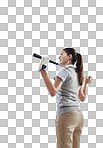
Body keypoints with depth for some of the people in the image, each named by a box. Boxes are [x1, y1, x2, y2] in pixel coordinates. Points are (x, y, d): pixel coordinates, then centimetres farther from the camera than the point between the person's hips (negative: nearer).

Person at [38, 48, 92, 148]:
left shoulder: (64, 71, -5)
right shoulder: (77, 74, 18)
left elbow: (53, 92, -20)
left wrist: (43, 71, -22)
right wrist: (86, 83, 40)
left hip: (66, 114, -8)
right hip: (79, 116, 8)